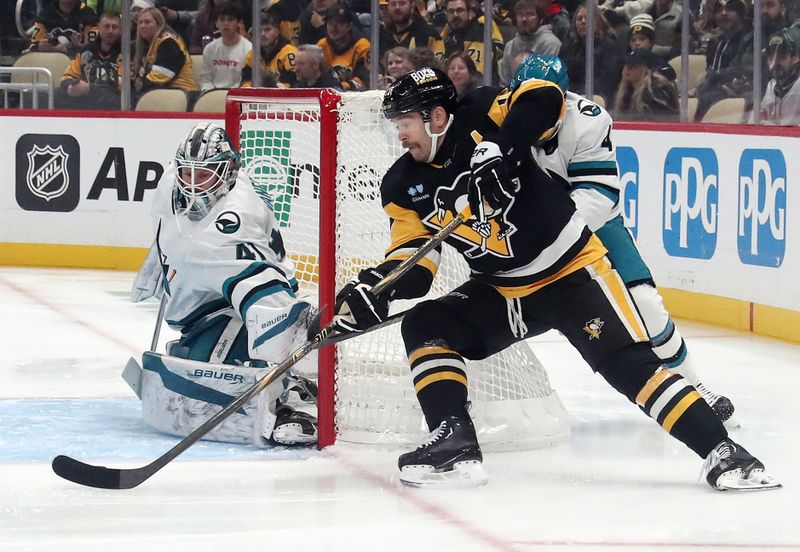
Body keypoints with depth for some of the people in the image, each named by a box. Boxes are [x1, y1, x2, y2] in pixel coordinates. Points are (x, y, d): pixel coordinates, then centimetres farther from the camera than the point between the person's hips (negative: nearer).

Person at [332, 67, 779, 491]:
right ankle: (454, 443, -13)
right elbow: (412, 268, -1)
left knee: (630, 365, -17)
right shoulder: (404, 187, 0)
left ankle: (721, 451, -17)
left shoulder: (480, 119, -16)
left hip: (572, 268, -6)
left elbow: (544, 98, -31)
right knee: (424, 328, -11)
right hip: (501, 292, 6)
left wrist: (500, 146, -42)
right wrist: (374, 289, -21)